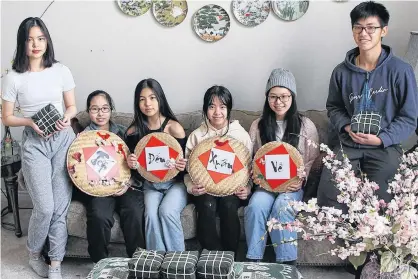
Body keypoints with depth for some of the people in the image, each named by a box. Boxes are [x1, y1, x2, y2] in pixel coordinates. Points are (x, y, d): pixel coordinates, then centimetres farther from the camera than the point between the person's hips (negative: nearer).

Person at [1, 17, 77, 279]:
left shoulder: (61, 70, 2)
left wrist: (67, 116, -12)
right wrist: (31, 122, -16)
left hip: (64, 140, 2)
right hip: (34, 144, -2)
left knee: (61, 207, 0)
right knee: (45, 207, -7)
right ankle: (35, 255, 21)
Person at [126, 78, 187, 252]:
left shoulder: (174, 127, -7)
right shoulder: (133, 131, 1)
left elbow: (186, 161, -1)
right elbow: (132, 163, 8)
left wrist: (183, 166, -23)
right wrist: (131, 164, -14)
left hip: (175, 183, -2)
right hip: (150, 185, 2)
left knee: (167, 211, -29)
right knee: (151, 213, -26)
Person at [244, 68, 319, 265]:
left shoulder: (306, 126, 2)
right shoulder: (258, 125, 8)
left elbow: (313, 160, 3)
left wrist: (301, 179, -14)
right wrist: (255, 176, -9)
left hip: (294, 185, -2)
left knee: (282, 207, -33)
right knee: (256, 206, -30)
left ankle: (287, 263, -20)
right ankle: (253, 261, -18)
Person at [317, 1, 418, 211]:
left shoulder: (400, 70, -7)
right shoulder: (342, 72, 3)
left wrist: (381, 138, -15)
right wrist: (346, 126, -4)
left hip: (385, 148, -2)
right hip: (348, 145, 3)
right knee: (328, 195, -12)